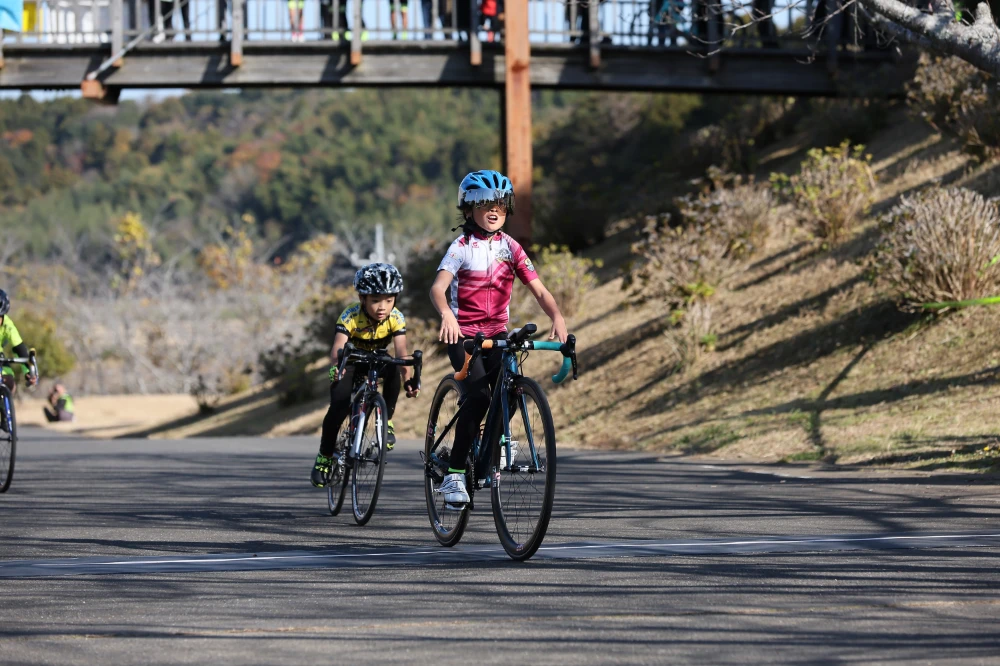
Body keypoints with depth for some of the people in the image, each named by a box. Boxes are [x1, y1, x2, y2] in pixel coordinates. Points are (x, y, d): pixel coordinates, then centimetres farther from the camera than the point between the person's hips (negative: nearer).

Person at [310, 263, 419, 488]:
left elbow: (401, 352, -34)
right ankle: (324, 457, 1)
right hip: (350, 363, -2)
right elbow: (338, 348, -43)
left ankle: (386, 421, -17)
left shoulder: (396, 318, -24)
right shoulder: (350, 316, -31)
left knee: (393, 369, -34)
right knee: (339, 408, -22)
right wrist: (337, 364, -66)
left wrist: (408, 380, -52)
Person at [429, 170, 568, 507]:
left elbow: (538, 290, -3)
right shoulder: (462, 246, -7)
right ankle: (454, 473, -18)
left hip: (497, 332, 4)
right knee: (479, 395, -24)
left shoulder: (510, 248, 5)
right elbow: (438, 287, -22)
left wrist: (557, 317, -23)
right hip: (463, 333, -4)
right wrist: (446, 314, -44)